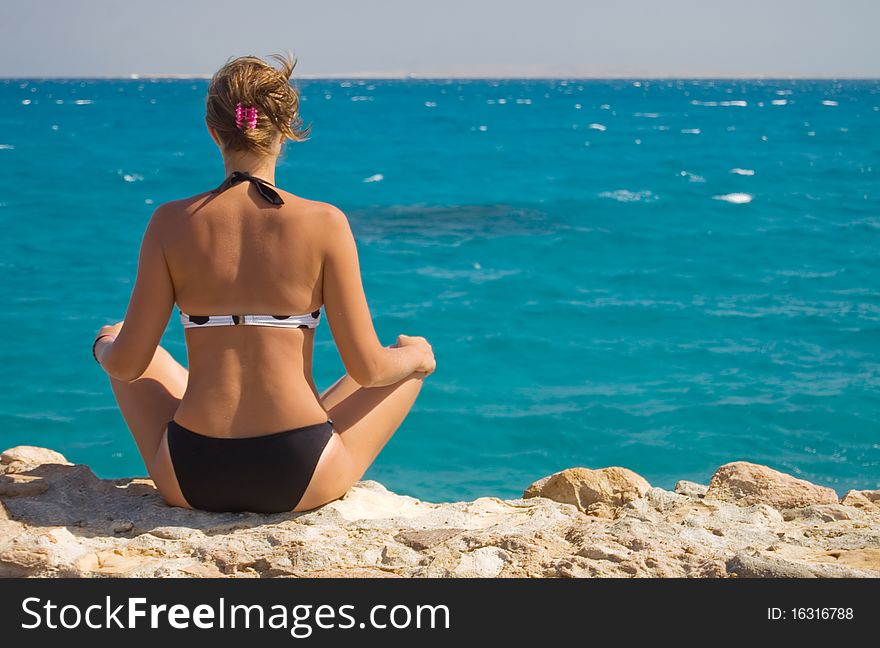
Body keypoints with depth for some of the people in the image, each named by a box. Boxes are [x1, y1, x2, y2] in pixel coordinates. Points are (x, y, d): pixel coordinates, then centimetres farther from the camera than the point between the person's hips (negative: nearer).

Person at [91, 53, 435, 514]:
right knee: (413, 359, 25)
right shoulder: (325, 223, -9)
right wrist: (414, 355, 16)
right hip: (300, 480, -2)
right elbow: (368, 369, -6)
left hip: (191, 478, 2)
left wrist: (105, 345, 23)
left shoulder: (171, 222, -5)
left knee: (116, 348, 32)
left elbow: (127, 365, -1)